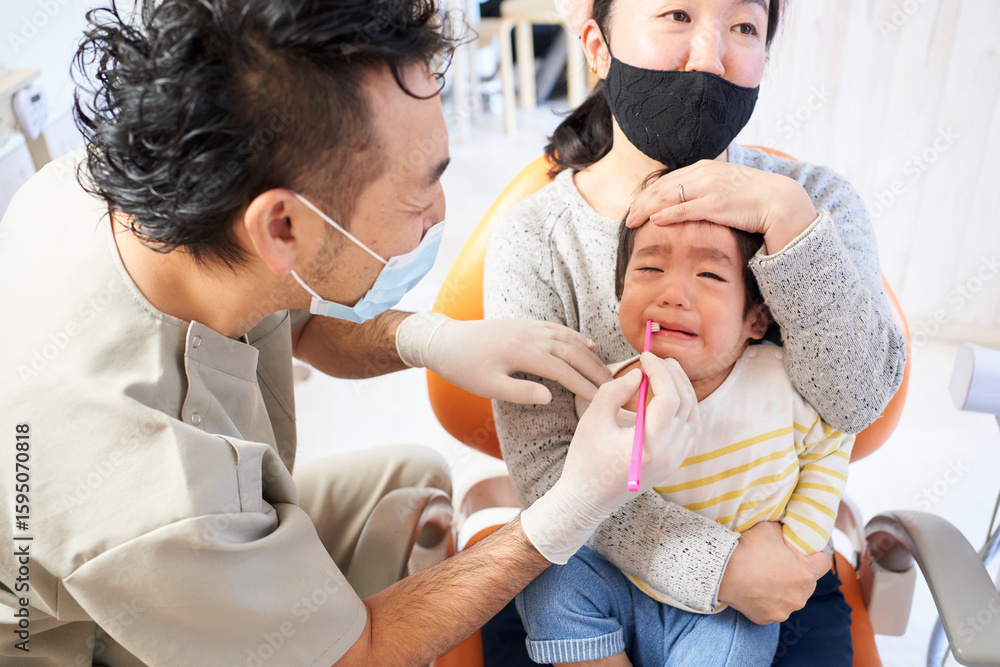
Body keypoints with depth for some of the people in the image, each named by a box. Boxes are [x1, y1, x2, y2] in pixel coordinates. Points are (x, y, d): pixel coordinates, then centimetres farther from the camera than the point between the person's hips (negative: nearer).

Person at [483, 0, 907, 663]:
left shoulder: (816, 199, -6)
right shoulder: (532, 238, -13)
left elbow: (858, 400, -18)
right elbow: (543, 458, -17)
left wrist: (787, 218, -30)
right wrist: (717, 563, -23)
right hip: (602, 554, -1)